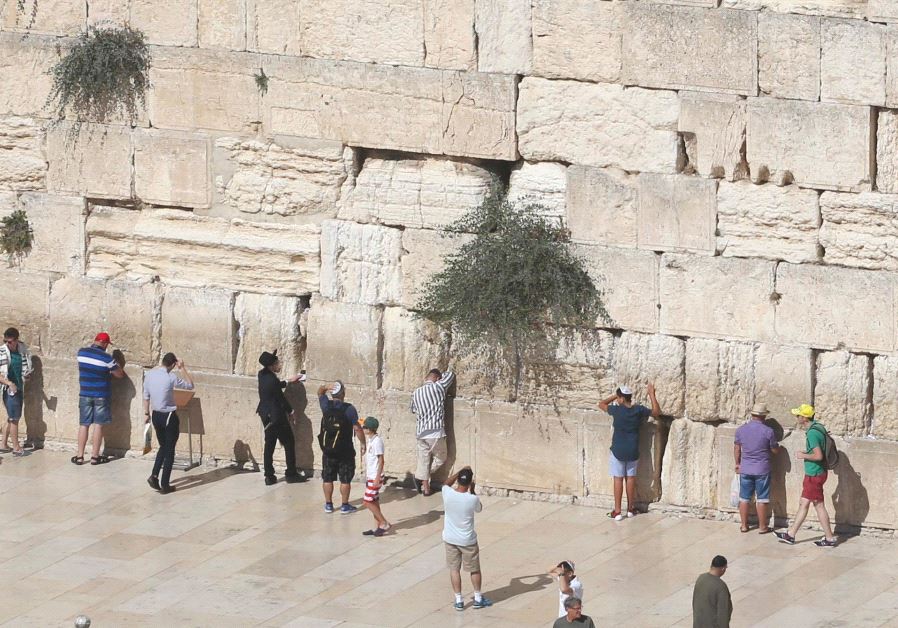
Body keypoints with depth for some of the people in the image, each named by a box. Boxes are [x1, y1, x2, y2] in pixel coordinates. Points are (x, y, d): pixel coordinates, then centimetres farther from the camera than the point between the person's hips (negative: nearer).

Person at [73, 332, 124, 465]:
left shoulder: (81, 352, -1)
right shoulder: (106, 358, -14)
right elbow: (120, 375, -4)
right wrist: (120, 366, 18)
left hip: (85, 394, 3)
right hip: (101, 396, -3)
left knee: (84, 425, 7)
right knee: (98, 425, 3)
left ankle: (80, 456, 8)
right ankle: (95, 457, 7)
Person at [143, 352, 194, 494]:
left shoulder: (149, 375, -3)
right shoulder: (171, 378, -20)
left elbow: (146, 396, 7)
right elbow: (190, 385, -6)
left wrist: (147, 413, 20)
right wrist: (183, 368, -2)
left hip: (156, 415, 6)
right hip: (169, 417, -6)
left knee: (163, 447, 23)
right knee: (170, 450, 5)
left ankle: (154, 476, 9)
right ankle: (165, 485, 7)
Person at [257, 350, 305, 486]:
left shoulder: (262, 375, 0)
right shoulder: (272, 380, -24)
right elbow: (281, 398, -14)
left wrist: (288, 381, 24)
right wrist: (290, 410, 1)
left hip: (266, 415, 8)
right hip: (277, 416, -8)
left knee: (269, 444, 11)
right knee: (289, 443, 7)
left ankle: (269, 476, 12)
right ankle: (291, 473, 12)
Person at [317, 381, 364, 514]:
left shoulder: (326, 405, -5)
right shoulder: (349, 409, -16)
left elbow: (320, 391, 14)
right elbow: (357, 428, -16)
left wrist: (326, 387, -6)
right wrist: (363, 443, -5)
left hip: (328, 450, 3)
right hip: (345, 451, -3)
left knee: (327, 478, 13)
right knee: (345, 479, 5)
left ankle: (328, 504, 17)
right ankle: (345, 506, 8)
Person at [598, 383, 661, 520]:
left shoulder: (617, 410, -15)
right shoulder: (639, 410, -8)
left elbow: (601, 404, 1)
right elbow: (656, 412, 6)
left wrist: (615, 396, 10)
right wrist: (652, 394, 8)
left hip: (618, 451, -3)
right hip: (633, 451, 3)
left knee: (618, 479, 2)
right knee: (631, 478, 13)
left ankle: (617, 511, 3)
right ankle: (630, 509, 21)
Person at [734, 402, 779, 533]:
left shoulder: (741, 430, -3)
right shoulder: (768, 431, -13)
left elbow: (737, 449, 8)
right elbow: (775, 450, -3)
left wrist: (737, 463, 22)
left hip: (745, 469, 3)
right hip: (762, 470, -3)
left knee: (744, 498, 11)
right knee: (762, 499, 5)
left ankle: (744, 525, 17)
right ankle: (762, 526, 11)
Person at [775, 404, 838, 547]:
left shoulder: (812, 433, -23)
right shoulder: (818, 427, 7)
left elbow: (818, 456, -28)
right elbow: (820, 450, 17)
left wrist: (803, 456, -14)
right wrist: (807, 452, 10)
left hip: (814, 475, -10)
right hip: (812, 474, 10)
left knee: (819, 506, 0)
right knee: (803, 503, 15)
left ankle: (830, 538, 8)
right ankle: (790, 535, 23)